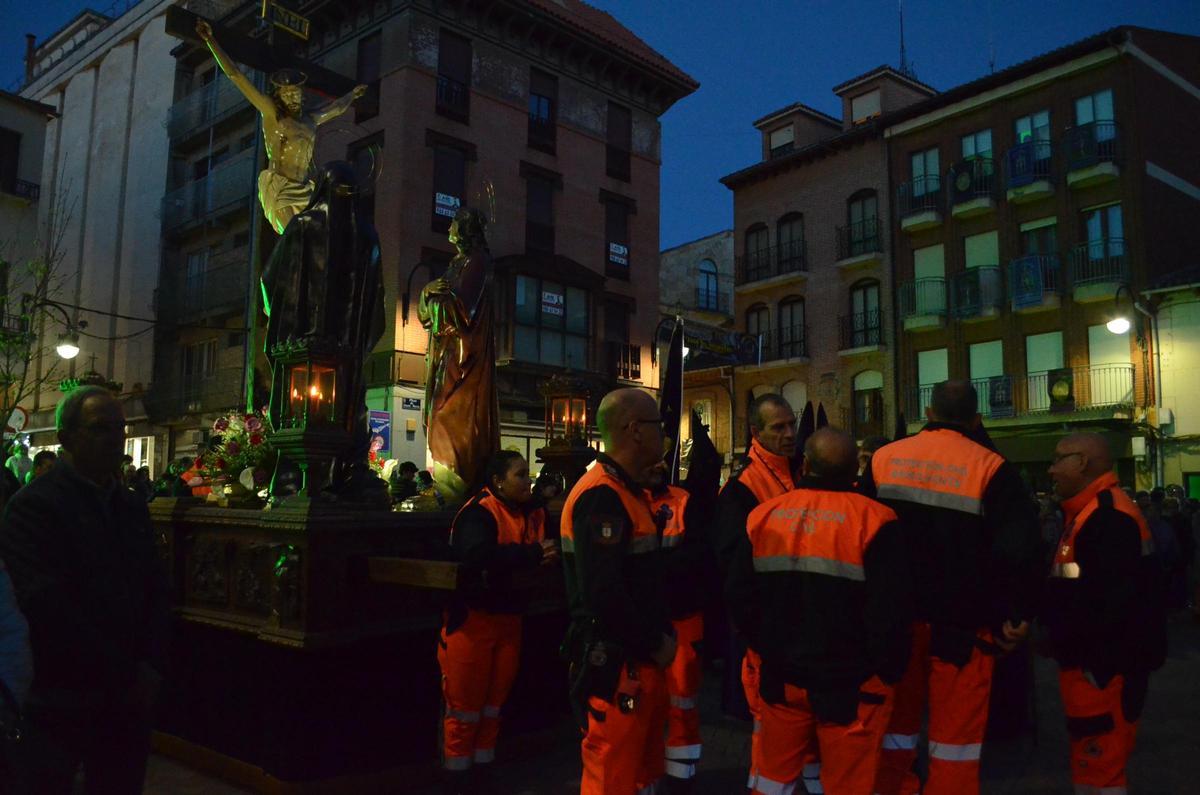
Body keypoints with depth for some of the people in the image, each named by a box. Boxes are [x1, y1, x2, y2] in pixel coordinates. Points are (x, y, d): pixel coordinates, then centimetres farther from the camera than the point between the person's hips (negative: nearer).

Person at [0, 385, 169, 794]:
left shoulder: (133, 506, 12)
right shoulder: (33, 506, -9)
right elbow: (48, 605, -18)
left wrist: (151, 668, -3)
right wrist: (124, 675, -15)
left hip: (130, 699, 6)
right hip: (60, 700, -5)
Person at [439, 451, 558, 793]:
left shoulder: (532, 514, 6)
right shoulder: (478, 514, -18)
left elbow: (549, 549, 8)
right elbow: (478, 556, -35)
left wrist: (550, 554, -16)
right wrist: (533, 553, -31)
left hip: (509, 618, 7)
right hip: (473, 619, -7)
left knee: (496, 700, 17)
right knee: (466, 703, 4)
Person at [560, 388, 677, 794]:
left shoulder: (629, 491, 12)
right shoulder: (601, 496, -21)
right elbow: (603, 594, -28)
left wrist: (660, 635, 10)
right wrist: (655, 643, -17)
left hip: (641, 660, 11)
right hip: (614, 666, -10)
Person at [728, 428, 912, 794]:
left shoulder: (763, 515, -2)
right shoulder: (873, 520, -14)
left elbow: (741, 599, 3)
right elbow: (890, 611, -17)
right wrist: (888, 671, -1)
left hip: (781, 678, 4)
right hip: (850, 682, -3)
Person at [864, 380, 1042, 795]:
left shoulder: (884, 459, 0)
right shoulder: (990, 468, -10)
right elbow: (1020, 549, -15)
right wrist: (1016, 616, -3)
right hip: (960, 623, -3)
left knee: (898, 718, 17)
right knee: (956, 726, 9)